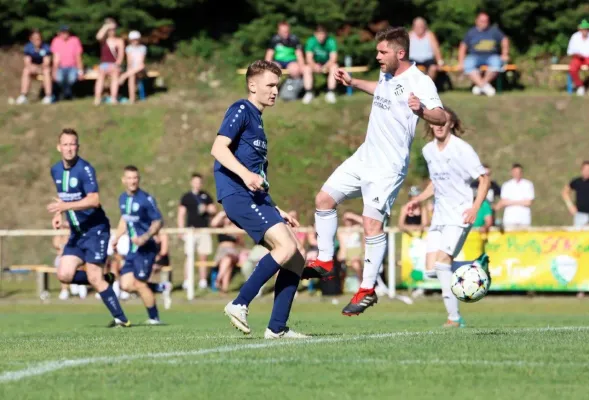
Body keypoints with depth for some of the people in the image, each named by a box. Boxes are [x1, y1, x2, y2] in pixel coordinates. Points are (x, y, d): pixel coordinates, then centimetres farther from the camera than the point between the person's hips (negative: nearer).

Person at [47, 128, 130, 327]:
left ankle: (121, 319, -1)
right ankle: (104, 279, 19)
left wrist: (65, 206, -31)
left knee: (94, 278, -11)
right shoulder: (56, 171, 7)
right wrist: (58, 214, 6)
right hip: (76, 232, 7)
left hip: (95, 229, -7)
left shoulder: (84, 169, -16)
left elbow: (94, 200, -25)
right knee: (64, 275, -4)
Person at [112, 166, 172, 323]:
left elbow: (158, 222, -13)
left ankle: (154, 318, 9)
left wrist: (145, 237, -26)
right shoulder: (123, 198, 8)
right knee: (126, 285, 0)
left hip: (146, 248, -7)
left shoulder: (146, 199, -14)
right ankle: (162, 287, 19)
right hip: (132, 249, 7)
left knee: (139, 284, -8)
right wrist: (116, 238, 16)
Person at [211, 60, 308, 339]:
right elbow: (218, 148, -17)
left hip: (257, 198, 9)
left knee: (296, 261, 3)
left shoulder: (257, 120, 26)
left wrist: (277, 212, 26)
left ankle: (277, 328, 4)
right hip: (238, 195, -9)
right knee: (286, 247, -23)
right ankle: (239, 304, -17)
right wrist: (245, 174, -31)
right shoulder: (241, 111, -1)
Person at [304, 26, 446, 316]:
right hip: (364, 157, 9)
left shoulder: (420, 82, -19)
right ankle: (325, 262, 22)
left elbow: (441, 117, -31)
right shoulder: (387, 76, 7)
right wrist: (353, 83, 36)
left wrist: (422, 111, -50)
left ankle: (368, 290, -6)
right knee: (324, 199, 12)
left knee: (372, 223, -15)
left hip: (388, 167, -9)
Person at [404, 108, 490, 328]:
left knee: (442, 260, -22)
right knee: (431, 269, -2)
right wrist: (418, 200, 11)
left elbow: (484, 179, -8)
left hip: (460, 213, -7)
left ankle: (454, 317, -12)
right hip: (439, 214, 7)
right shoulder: (428, 150, 11)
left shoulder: (462, 149, -10)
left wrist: (475, 207, -21)